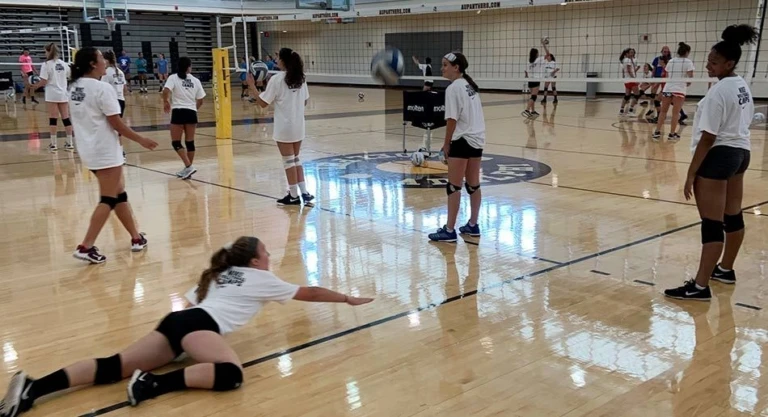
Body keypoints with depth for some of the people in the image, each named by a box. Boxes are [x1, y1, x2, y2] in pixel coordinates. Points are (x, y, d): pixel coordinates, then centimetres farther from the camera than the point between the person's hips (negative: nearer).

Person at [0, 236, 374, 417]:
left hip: (176, 321, 8)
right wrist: (349, 299, 33)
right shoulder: (260, 278, 14)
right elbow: (309, 293, 22)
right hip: (199, 326, -8)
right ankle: (154, 384, -33)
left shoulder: (219, 275, 31)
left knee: (115, 367, -4)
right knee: (230, 374, -28)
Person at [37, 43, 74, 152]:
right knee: (66, 118, 7)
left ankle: (54, 144, 1)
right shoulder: (64, 64, 7)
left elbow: (43, 82, -13)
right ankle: (69, 143, 10)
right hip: (63, 94, 4)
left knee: (53, 119, -1)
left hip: (52, 95, -4)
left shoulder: (46, 64, -8)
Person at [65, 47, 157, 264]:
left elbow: (86, 118, 15)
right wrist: (141, 140, -5)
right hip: (105, 151, -9)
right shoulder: (102, 88, -17)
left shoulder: (75, 87, 9)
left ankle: (136, 238, 24)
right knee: (109, 199, -1)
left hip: (90, 150, 9)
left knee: (119, 194, 16)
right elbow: (116, 123, -16)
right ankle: (86, 247, -4)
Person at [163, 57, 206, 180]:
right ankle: (188, 169, 17)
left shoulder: (173, 78, 0)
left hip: (178, 111, -3)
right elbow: (200, 101, 9)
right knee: (190, 142, 11)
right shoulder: (195, 80, 9)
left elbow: (166, 91, -16)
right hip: (191, 112, 3)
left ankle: (189, 166, -10)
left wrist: (166, 102, 3)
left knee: (176, 142, 3)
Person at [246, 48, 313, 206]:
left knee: (288, 161, 3)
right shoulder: (301, 78, 4)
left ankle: (294, 196, 10)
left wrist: (251, 85, -4)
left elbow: (263, 103, -11)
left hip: (284, 127, -6)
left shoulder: (276, 79, -13)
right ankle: (304, 193, 14)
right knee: (295, 159, 17)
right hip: (298, 126, 6)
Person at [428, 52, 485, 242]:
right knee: (473, 185, 14)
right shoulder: (469, 85, 12)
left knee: (454, 187, -4)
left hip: (463, 141, -9)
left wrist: (447, 143, -6)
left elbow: (452, 120, -16)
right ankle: (473, 225, 23)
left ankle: (449, 231, -1)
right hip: (477, 139, 9)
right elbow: (472, 115, 12)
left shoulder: (453, 88, -13)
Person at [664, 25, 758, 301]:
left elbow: (708, 138, -21)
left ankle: (700, 286, -7)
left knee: (712, 224, -9)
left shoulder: (719, 92, -20)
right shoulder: (744, 86, 9)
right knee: (733, 216, 19)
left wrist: (691, 173, -18)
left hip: (718, 156, -10)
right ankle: (725, 269, 34)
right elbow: (743, 122, 17)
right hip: (740, 152, 10)